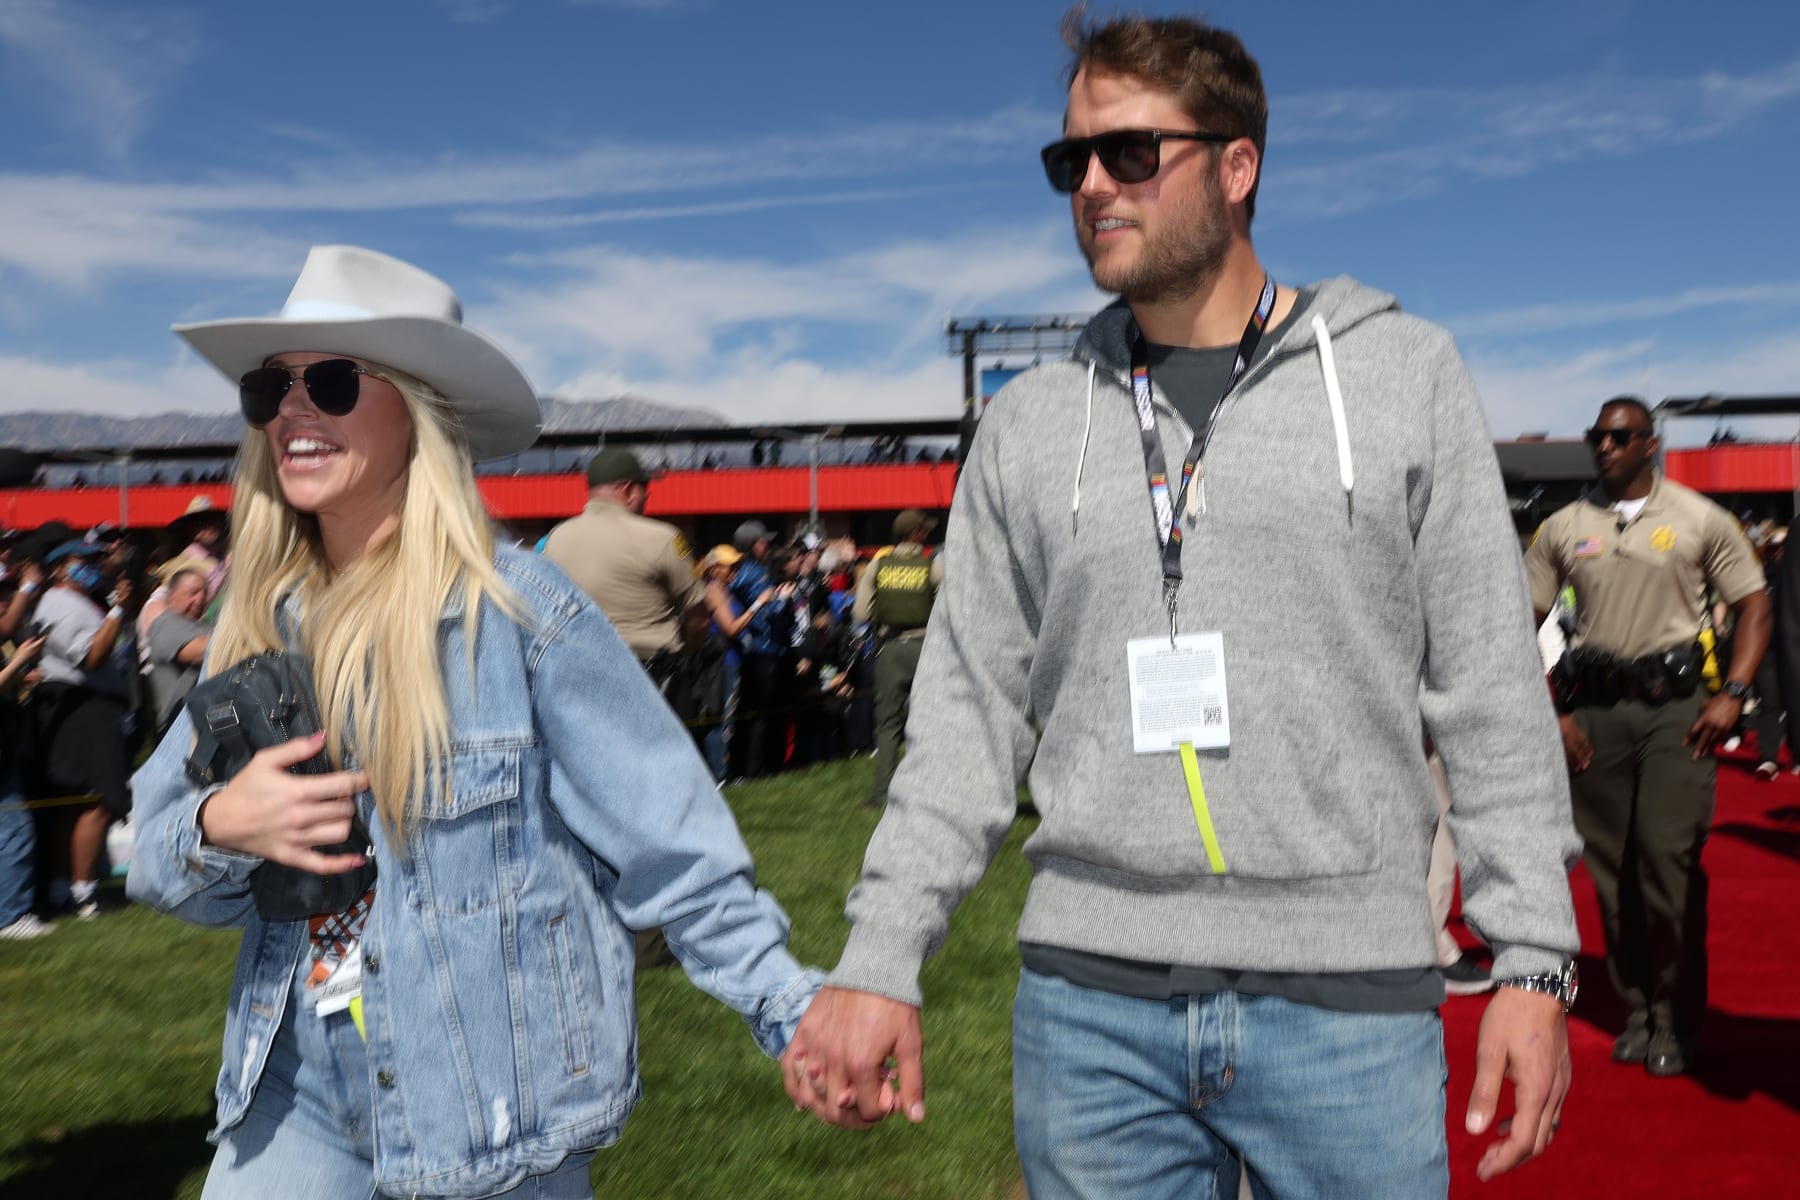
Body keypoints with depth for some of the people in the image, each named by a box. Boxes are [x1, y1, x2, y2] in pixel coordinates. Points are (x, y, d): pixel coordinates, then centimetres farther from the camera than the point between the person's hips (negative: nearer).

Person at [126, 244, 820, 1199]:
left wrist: (797, 1014, -16)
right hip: (294, 1092, 5)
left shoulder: (516, 610, -14)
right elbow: (155, 857, 8)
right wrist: (218, 827, -14)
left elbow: (670, 844, -12)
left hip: (495, 1111, -4)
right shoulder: (258, 621, 2)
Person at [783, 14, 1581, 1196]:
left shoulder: (1403, 373, 2)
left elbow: (1489, 688, 2)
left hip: (1348, 1001, -1)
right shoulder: (1031, 421, 6)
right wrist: (881, 961, -2)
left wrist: (1534, 960, -3)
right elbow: (970, 710, 5)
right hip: (1087, 1006, 2)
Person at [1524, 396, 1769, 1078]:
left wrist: (1732, 696, -5)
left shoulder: (1699, 519, 5)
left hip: (1675, 705, -2)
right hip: (1594, 710, 2)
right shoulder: (1564, 528, 9)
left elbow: (1754, 606, 7)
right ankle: (1637, 1009, 19)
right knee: (1611, 866, 5)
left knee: (1669, 856, -10)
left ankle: (1677, 1020, 4)